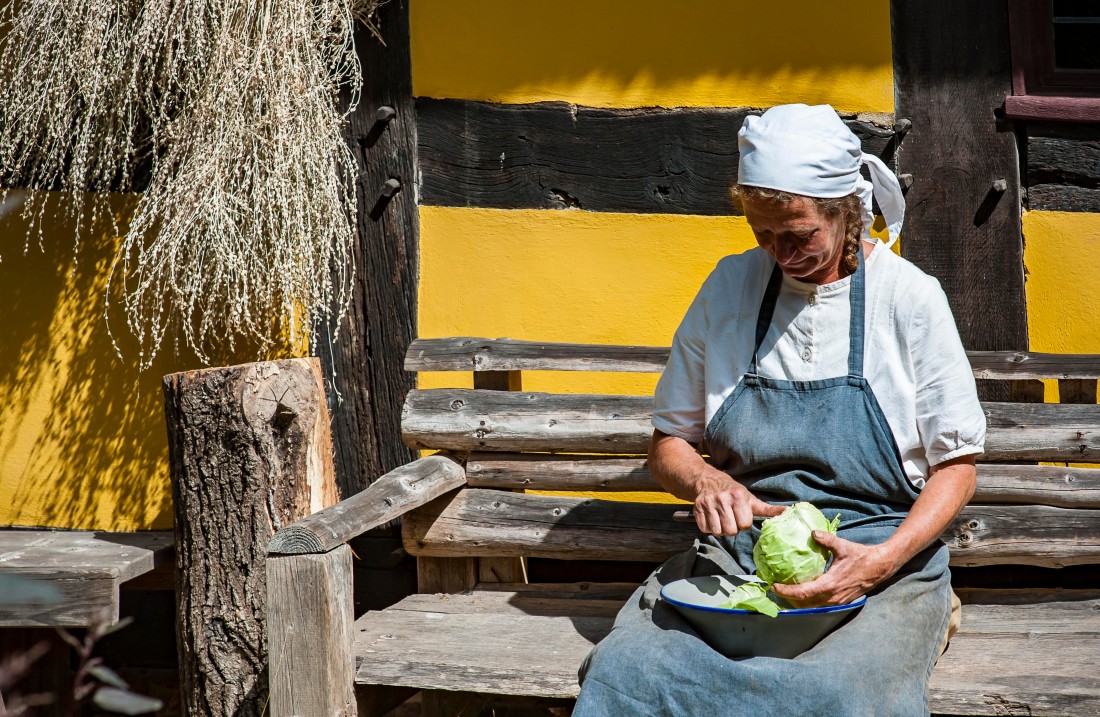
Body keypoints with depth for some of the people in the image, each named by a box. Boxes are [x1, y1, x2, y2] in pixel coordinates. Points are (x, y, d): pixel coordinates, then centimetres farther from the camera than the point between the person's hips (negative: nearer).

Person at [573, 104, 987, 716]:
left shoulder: (910, 298, 1)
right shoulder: (730, 288, 10)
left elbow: (956, 465, 4)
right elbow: (668, 445, 16)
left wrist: (882, 561, -14)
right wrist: (703, 480, -9)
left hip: (883, 557, -2)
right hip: (738, 547, 2)